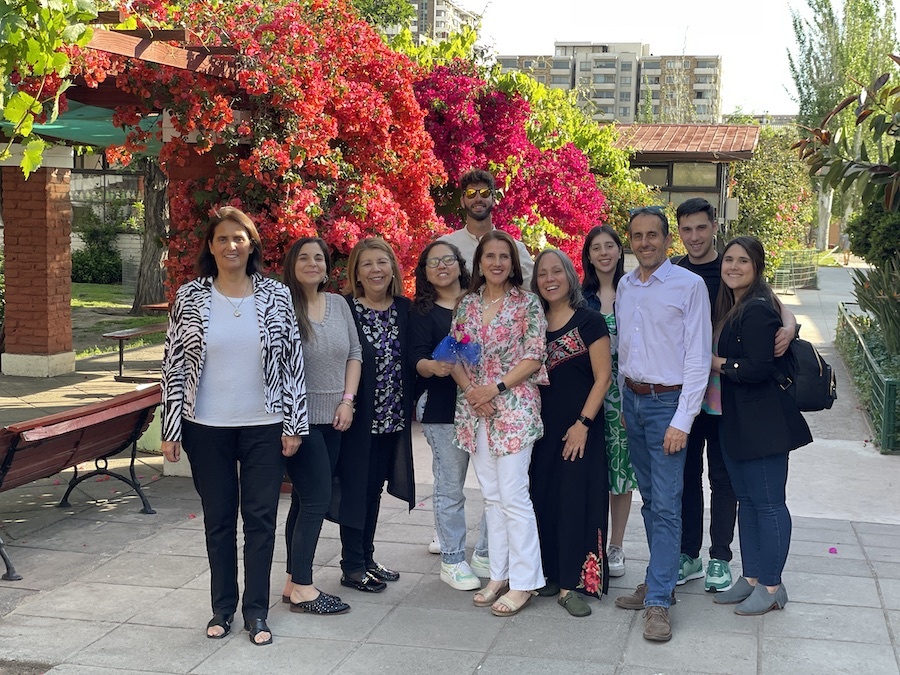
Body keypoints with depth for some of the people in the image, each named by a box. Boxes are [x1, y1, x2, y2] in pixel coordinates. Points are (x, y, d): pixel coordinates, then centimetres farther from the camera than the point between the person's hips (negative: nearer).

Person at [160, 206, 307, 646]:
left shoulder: (275, 295, -2)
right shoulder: (190, 297, -2)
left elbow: (293, 361, -1)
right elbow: (173, 364, 0)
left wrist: (294, 424, -4)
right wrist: (171, 429, -3)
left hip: (264, 426, 0)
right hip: (207, 428, 0)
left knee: (260, 518, 4)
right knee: (218, 519, 11)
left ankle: (255, 610, 17)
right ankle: (223, 606, 25)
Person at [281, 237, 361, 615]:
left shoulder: (338, 304, 9)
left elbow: (354, 353, 13)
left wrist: (347, 399, 1)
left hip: (332, 418, 6)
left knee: (305, 500, 11)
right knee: (317, 499, -8)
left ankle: (294, 581, 19)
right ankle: (302, 589, 1)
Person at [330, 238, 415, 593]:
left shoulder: (405, 309, 5)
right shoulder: (345, 309, -9)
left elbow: (411, 361, 10)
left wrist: (408, 406, 0)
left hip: (393, 417, 5)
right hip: (358, 417, -5)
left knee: (375, 488, 14)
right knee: (356, 488, 2)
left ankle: (367, 559, 26)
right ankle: (352, 567, 13)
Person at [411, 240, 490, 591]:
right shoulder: (422, 311, 4)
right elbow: (417, 358, -6)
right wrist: (433, 366, -28)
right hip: (445, 410, -2)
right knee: (450, 488, 2)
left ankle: (486, 554, 17)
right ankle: (452, 561, 15)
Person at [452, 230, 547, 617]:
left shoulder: (527, 304, -3)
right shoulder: (467, 304, 10)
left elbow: (533, 357, -8)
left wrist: (495, 388, -14)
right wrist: (470, 389, -7)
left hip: (513, 407, -5)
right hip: (474, 407, 5)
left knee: (513, 495, -6)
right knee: (492, 495, 11)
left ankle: (523, 582, 2)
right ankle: (499, 574, 19)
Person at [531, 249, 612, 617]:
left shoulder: (588, 321, -5)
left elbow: (603, 377, -8)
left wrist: (583, 423, -14)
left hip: (578, 430, -5)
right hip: (542, 428, 5)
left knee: (575, 500, -3)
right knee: (542, 499, 7)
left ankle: (572, 583, 3)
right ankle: (549, 572, 18)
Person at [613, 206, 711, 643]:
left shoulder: (689, 285, -10)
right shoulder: (625, 286, 8)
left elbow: (698, 357, -12)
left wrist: (681, 421, -16)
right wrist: (624, 399, 11)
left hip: (667, 401, -6)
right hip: (632, 399, 6)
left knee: (665, 504, -6)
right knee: (650, 498, 13)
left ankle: (658, 602, -2)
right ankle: (659, 579, 24)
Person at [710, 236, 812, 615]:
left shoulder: (759, 310, -17)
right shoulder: (729, 307, 13)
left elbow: (757, 369, -23)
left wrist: (721, 366, -10)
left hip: (763, 424, -10)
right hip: (736, 421, 10)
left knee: (768, 503, -1)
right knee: (746, 500, 16)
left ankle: (771, 587, 9)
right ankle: (751, 578, 26)